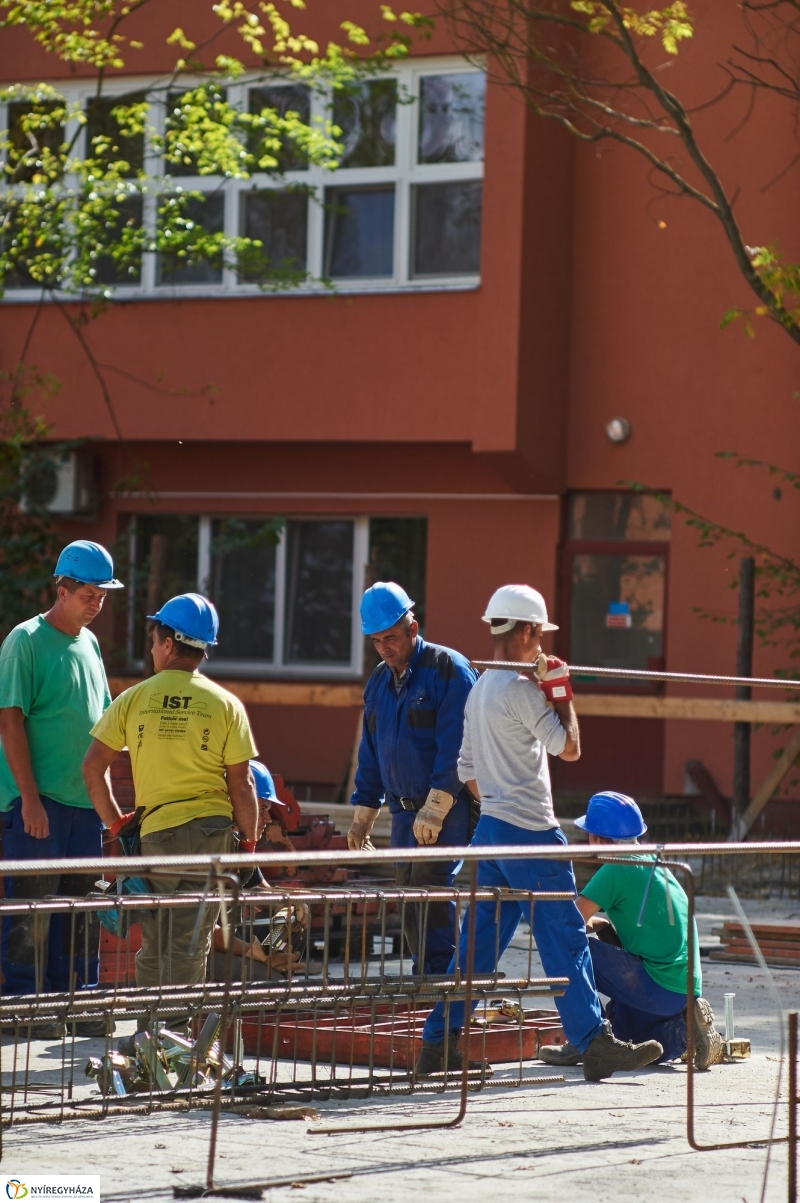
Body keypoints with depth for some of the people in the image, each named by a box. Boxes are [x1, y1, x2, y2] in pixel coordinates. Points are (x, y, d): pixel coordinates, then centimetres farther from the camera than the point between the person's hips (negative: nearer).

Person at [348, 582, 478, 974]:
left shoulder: (449, 671, -10)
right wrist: (362, 817, 17)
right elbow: (370, 753, 21)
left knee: (429, 888, -16)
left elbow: (455, 747, -16)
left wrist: (434, 809, -21)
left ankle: (442, 977, -13)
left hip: (446, 809, -8)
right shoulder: (379, 681, 14)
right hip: (403, 810, 8)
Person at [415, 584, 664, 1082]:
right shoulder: (522, 689, -14)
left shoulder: (480, 689, 14)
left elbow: (467, 771, 18)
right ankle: (596, 1044, -4)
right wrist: (561, 689, -4)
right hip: (530, 833, -9)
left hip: (491, 828, 9)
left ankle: (439, 1045, 10)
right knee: (566, 938, -5)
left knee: (480, 941, 10)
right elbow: (569, 747, -12)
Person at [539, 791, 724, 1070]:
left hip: (660, 988, -9)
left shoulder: (617, 870, -11)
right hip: (687, 987, 9)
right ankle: (680, 1031, 7)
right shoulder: (654, 864, 16)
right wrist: (600, 925, 11)